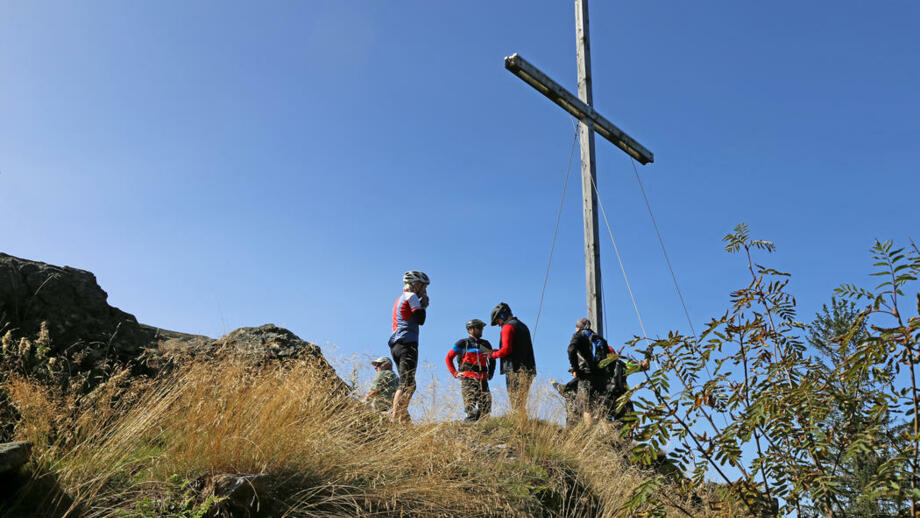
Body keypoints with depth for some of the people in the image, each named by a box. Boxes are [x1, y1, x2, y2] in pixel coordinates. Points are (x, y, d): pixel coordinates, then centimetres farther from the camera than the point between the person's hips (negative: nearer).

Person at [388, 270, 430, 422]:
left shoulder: (400, 299, 26)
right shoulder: (411, 296, -3)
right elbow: (420, 320, -11)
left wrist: (422, 305, 20)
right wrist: (423, 304, 4)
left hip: (395, 345, 10)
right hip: (408, 343, -10)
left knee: (405, 383, 12)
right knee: (407, 384, -14)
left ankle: (403, 419, 9)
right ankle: (394, 417, -22)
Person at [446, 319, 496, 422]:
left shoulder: (486, 344, 19)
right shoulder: (462, 343, 7)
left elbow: (492, 359, 32)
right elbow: (448, 358, 12)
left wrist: (490, 374, 21)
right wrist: (454, 373, 4)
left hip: (482, 379, 4)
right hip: (468, 378, -4)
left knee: (486, 403, -9)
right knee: (470, 403, -18)